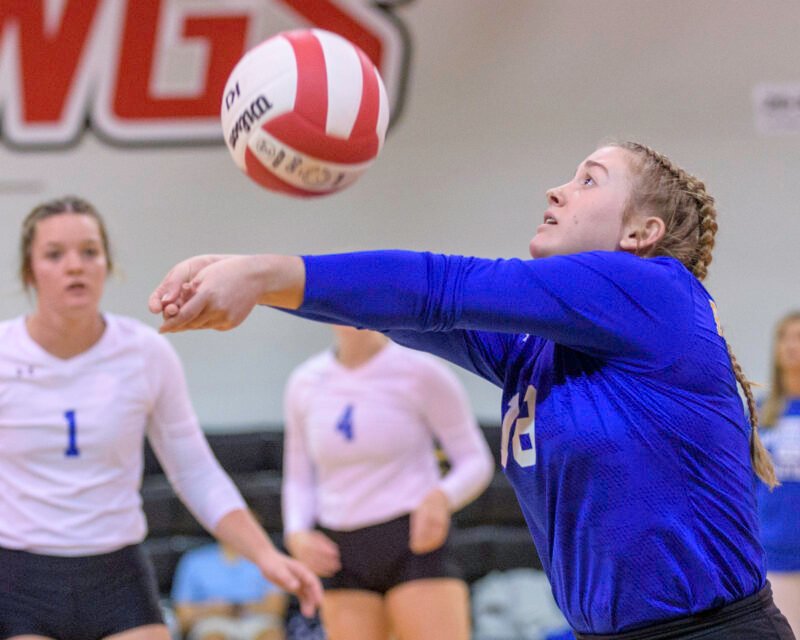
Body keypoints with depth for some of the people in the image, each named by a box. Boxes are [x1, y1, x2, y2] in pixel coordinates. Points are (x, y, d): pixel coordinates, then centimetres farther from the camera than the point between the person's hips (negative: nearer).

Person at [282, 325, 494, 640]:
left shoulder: (421, 371, -4)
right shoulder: (304, 384, 8)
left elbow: (476, 461, 0)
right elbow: (298, 481, 17)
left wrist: (441, 498, -22)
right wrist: (297, 535, -3)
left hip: (416, 541, -4)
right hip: (341, 555, 4)